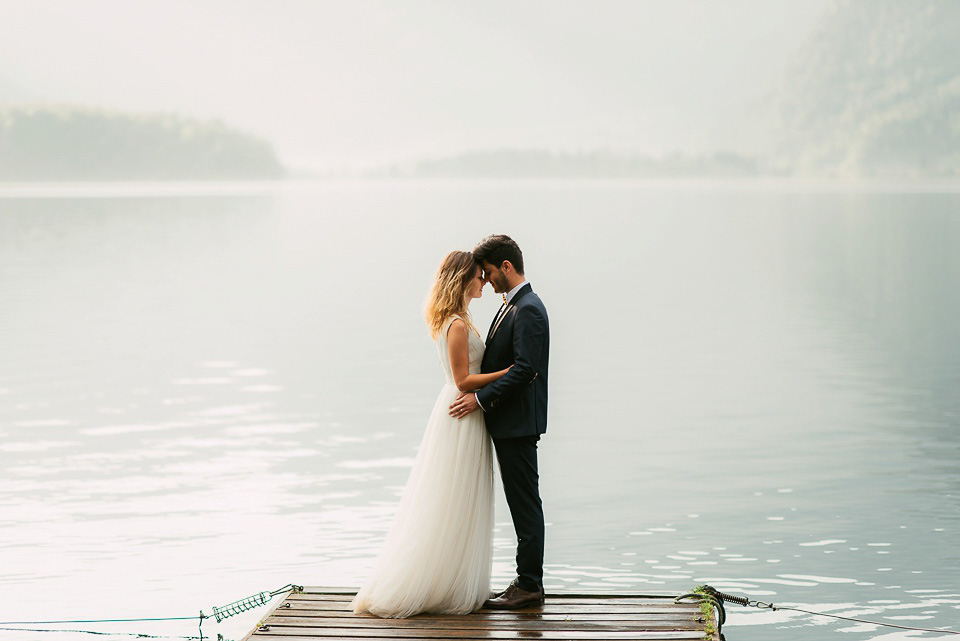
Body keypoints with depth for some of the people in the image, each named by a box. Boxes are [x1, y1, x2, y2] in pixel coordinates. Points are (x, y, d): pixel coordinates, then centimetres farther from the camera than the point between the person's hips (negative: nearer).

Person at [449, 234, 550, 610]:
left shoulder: (528, 310, -16)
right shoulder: (511, 307, 16)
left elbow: (525, 368, -23)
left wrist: (481, 398, -20)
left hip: (518, 423, -10)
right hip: (507, 422, 10)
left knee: (525, 504, -4)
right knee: (522, 503, 13)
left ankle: (529, 585, 2)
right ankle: (528, 581, 18)